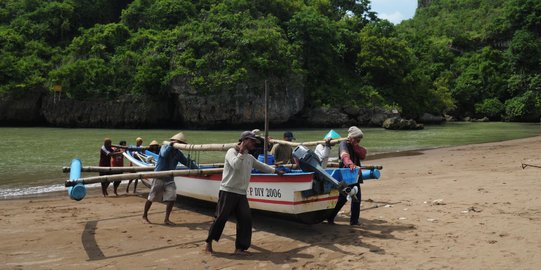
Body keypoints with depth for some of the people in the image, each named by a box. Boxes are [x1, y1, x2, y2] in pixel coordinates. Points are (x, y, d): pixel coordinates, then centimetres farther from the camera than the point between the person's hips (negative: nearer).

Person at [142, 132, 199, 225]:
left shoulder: (178, 153, 5)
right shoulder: (165, 147, -9)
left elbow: (187, 162, 5)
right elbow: (164, 154, -32)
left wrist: (199, 170, -2)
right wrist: (170, 145, -26)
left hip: (170, 179, 5)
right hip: (159, 177, -5)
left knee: (171, 198, -5)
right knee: (151, 198, 5)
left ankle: (166, 219, 7)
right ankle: (144, 216, 25)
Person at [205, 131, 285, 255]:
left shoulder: (250, 157, 15)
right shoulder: (232, 152, -7)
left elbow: (261, 166, 30)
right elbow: (236, 165, -25)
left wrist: (275, 171, 37)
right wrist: (241, 152, -20)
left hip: (241, 194, 7)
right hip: (228, 192, -7)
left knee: (246, 218, 0)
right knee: (221, 218, -3)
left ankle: (239, 248, 11)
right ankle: (209, 242, 17)